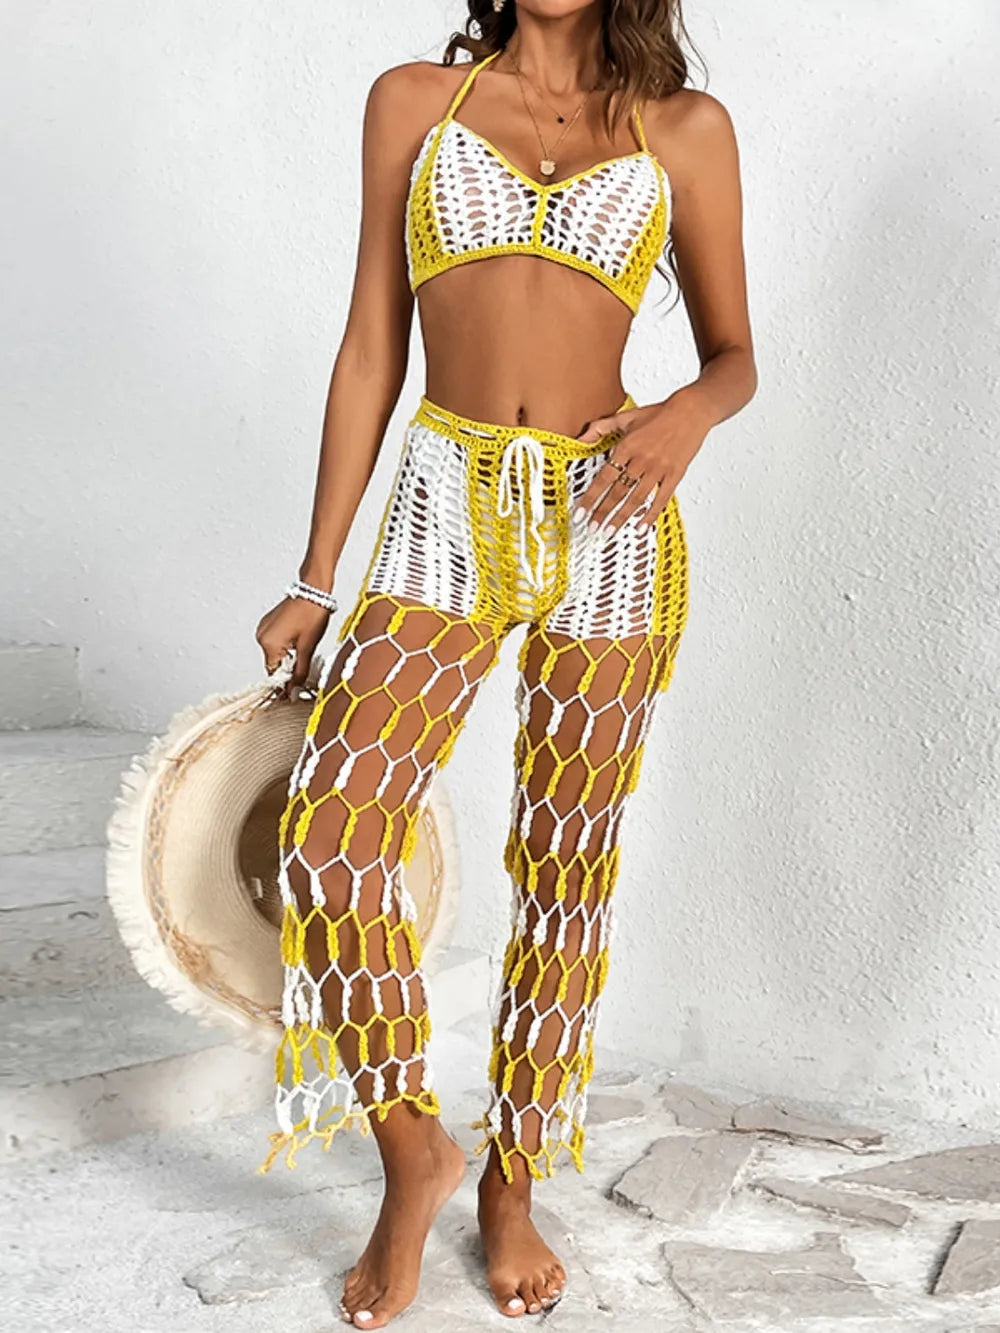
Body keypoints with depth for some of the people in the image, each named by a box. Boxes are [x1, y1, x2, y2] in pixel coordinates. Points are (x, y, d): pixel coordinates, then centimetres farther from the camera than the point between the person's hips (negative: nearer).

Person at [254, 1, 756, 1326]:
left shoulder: (686, 127, 7)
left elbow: (735, 352, 12)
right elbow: (370, 351, 7)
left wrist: (691, 411, -14)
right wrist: (316, 581, 5)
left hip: (607, 524, 0)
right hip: (449, 511, 1)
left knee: (567, 869, 6)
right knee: (332, 838, -11)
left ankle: (513, 1182, 27)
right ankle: (412, 1144, 14)